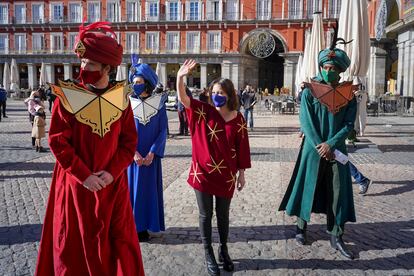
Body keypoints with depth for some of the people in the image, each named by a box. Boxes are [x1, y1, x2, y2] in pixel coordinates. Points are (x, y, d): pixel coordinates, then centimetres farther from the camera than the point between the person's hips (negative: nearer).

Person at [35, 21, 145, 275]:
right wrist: (84, 175, -16)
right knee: (74, 242, 9)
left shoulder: (120, 97, -1)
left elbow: (129, 141, 0)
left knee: (118, 240, 11)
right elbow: (58, 141, -10)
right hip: (76, 183, -2)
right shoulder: (67, 97, -7)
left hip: (113, 183, 2)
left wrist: (112, 171, -12)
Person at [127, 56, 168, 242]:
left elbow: (163, 130, -4)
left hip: (151, 155, 0)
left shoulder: (159, 102, -3)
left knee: (149, 187, 6)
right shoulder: (128, 103, -1)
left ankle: (145, 226, 19)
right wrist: (134, 153, -14)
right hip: (133, 155, 0)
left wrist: (152, 153, -13)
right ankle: (133, 225, 17)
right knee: (132, 186, 5)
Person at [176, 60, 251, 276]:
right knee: (205, 215, 10)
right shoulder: (204, 112, -5)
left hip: (226, 175, 1)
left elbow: (242, 148, 2)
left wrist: (241, 174, 5)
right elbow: (183, 99, -18)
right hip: (203, 172, -1)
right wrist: (180, 77, -35)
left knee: (223, 214, 15)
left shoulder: (238, 119, -3)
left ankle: (223, 250, 36)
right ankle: (209, 255, 26)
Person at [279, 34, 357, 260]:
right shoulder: (310, 91, -3)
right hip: (313, 149, -2)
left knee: (338, 192, 5)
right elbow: (306, 123, -8)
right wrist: (320, 147, -15)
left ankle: (336, 237, 16)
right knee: (308, 186, 7)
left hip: (337, 150, 2)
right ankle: (301, 226, 26)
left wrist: (330, 144, -14)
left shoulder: (348, 94, 2)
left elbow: (349, 124, -2)